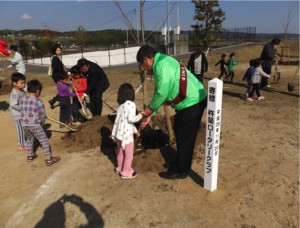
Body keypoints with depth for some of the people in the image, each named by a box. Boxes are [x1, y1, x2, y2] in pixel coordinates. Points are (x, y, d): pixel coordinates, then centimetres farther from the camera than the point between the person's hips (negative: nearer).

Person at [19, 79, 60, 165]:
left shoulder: (22, 100, 3)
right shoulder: (38, 101, -13)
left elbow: (22, 111, 11)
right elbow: (42, 115, -6)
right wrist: (41, 123, 13)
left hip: (24, 124, 6)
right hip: (35, 125, -6)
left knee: (29, 139, 27)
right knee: (44, 141, 5)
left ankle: (30, 156, 41)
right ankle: (49, 159, 7)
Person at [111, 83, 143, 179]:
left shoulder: (121, 105, 9)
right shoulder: (131, 104, -14)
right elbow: (131, 119, -23)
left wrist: (134, 129, 18)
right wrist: (139, 116, -5)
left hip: (119, 133, 8)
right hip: (126, 134, -8)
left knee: (120, 152, 24)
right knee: (129, 154, 8)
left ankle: (120, 168, 39)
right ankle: (126, 172, 18)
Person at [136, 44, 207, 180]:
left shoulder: (162, 65, -21)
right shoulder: (160, 64, 13)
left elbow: (162, 93, -25)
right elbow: (159, 92, 16)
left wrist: (150, 108, -6)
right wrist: (150, 115, 15)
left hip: (192, 103, -10)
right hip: (191, 101, 10)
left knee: (184, 138, 2)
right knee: (180, 134, 20)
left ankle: (180, 171, 18)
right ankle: (181, 164, 37)